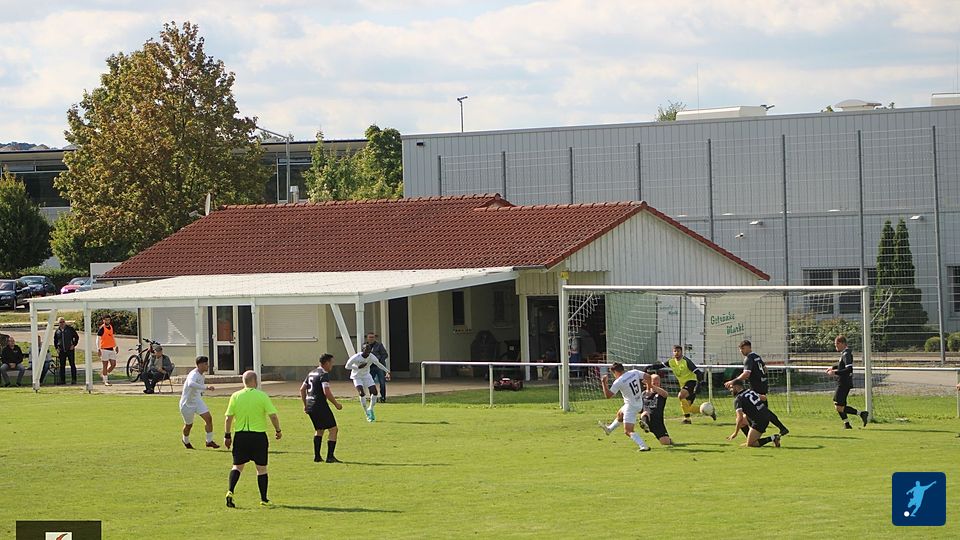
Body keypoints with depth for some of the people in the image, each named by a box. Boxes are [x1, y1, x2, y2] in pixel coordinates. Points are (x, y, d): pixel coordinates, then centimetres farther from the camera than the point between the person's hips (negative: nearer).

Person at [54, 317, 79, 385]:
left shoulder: (70, 329, 0)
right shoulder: (57, 331, 9)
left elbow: (76, 337, 6)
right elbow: (55, 340, 20)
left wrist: (74, 345, -4)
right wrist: (57, 348, 7)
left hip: (70, 349, -3)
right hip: (61, 351, 3)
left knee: (72, 365, -2)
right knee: (62, 366, 4)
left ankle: (74, 380, 0)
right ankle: (62, 380, 8)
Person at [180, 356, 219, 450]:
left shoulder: (201, 375, 2)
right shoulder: (193, 375, -28)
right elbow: (191, 384, -52)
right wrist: (206, 387, -58)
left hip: (197, 400, 7)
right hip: (187, 403, -7)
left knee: (208, 418, -10)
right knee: (189, 425, 10)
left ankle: (209, 441, -4)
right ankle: (186, 441, 38)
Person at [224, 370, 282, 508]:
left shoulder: (235, 396, 0)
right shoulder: (262, 396, -7)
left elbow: (228, 418, 0)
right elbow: (273, 415, -10)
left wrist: (227, 436, 8)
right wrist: (278, 430, 4)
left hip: (240, 435, 2)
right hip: (259, 436, -2)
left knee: (237, 466, 13)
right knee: (261, 468, 8)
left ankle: (230, 492, -7)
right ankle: (264, 499, 11)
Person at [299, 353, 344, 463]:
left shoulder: (311, 373, 16)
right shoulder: (324, 374, -11)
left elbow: (302, 389, 20)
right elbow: (326, 392, -21)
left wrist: (305, 404, 26)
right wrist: (336, 404, -11)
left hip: (310, 407, 9)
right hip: (320, 406, -9)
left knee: (319, 430, 23)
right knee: (333, 429, -1)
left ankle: (317, 456, 20)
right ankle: (330, 457, -6)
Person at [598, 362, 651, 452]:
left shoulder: (618, 382, -21)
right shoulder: (634, 372, -7)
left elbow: (608, 395, -17)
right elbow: (648, 376, -9)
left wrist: (603, 383, -8)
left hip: (631, 406, -9)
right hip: (639, 403, 9)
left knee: (628, 431, -8)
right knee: (619, 414, 34)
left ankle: (643, 446, -21)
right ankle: (609, 429, 58)